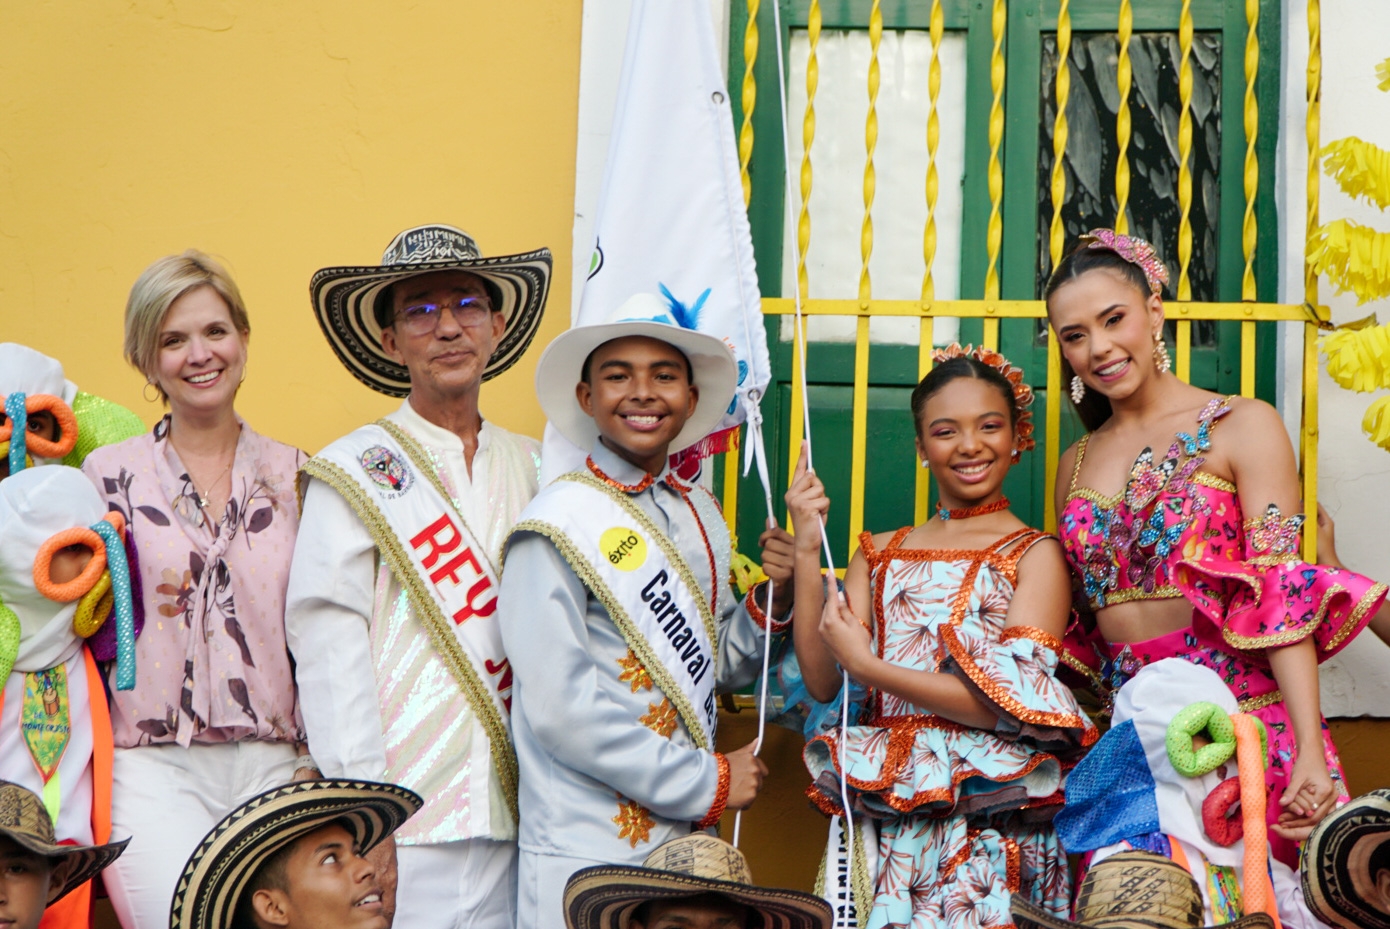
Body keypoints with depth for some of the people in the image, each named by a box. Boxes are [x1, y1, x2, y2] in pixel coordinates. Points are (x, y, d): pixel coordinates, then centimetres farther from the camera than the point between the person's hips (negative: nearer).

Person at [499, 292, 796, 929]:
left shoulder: (699, 515, 8)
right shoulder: (560, 526, -13)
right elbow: (561, 705, -18)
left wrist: (772, 597, -2)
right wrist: (704, 783, -12)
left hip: (688, 836, 6)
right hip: (586, 852, -6)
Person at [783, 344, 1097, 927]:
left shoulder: (1034, 555, 0)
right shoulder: (880, 554, 14)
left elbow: (1014, 705, -12)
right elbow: (822, 683, 3)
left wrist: (869, 666, -10)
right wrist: (807, 552, -2)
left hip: (990, 827, -3)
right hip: (883, 812, 4)